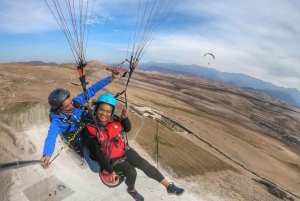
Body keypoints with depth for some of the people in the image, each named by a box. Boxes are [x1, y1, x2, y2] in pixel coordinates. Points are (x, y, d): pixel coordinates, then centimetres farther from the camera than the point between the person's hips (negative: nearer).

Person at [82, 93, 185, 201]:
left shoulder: (113, 120, -10)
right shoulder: (90, 130, -21)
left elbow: (127, 129, 4)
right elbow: (97, 154, -19)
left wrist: (125, 118, -18)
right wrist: (111, 171, -22)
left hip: (124, 150, 4)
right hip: (112, 159, -4)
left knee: (144, 164, -9)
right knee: (131, 172, -23)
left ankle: (169, 186, 4)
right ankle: (131, 190, 14)